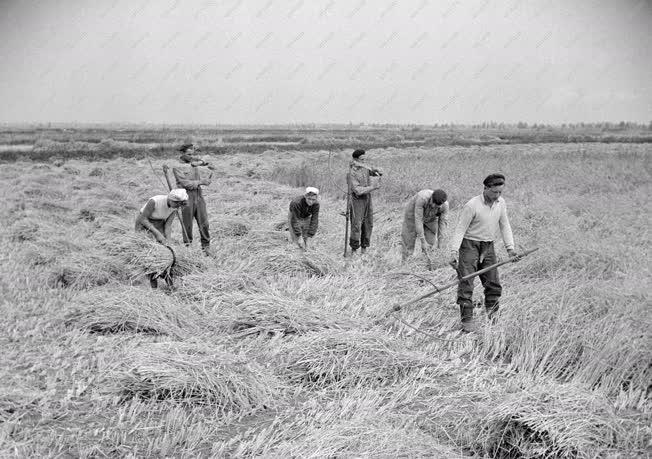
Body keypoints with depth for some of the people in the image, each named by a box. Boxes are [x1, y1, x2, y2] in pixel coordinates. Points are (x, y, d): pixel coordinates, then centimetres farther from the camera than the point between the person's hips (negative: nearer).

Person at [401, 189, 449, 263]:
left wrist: (440, 245, -24)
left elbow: (443, 224, -22)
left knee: (429, 246, 0)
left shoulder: (445, 205, -28)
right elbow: (418, 220, -38)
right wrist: (423, 241, -36)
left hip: (430, 219, 3)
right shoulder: (422, 198, -41)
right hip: (413, 215, -3)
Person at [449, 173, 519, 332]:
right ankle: (467, 320, -2)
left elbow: (504, 226, 9)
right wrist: (454, 252, -23)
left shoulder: (501, 203, 1)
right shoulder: (472, 206, -18)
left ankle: (493, 316, 23)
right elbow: (460, 229, -15)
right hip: (469, 245, -6)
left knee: (493, 284, 7)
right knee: (466, 284, -9)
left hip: (488, 247, 6)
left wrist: (510, 248, 1)